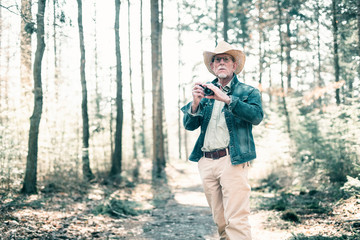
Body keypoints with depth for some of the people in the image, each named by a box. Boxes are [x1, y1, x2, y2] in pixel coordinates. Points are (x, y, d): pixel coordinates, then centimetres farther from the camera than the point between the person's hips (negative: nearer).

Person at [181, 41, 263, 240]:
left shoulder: (248, 92, 8)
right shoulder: (206, 92, 19)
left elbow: (257, 116, -13)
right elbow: (189, 125, 9)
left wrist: (226, 99, -21)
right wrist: (195, 103, -10)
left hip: (232, 160, -4)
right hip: (206, 162, 4)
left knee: (236, 220, -12)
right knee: (220, 221, 8)